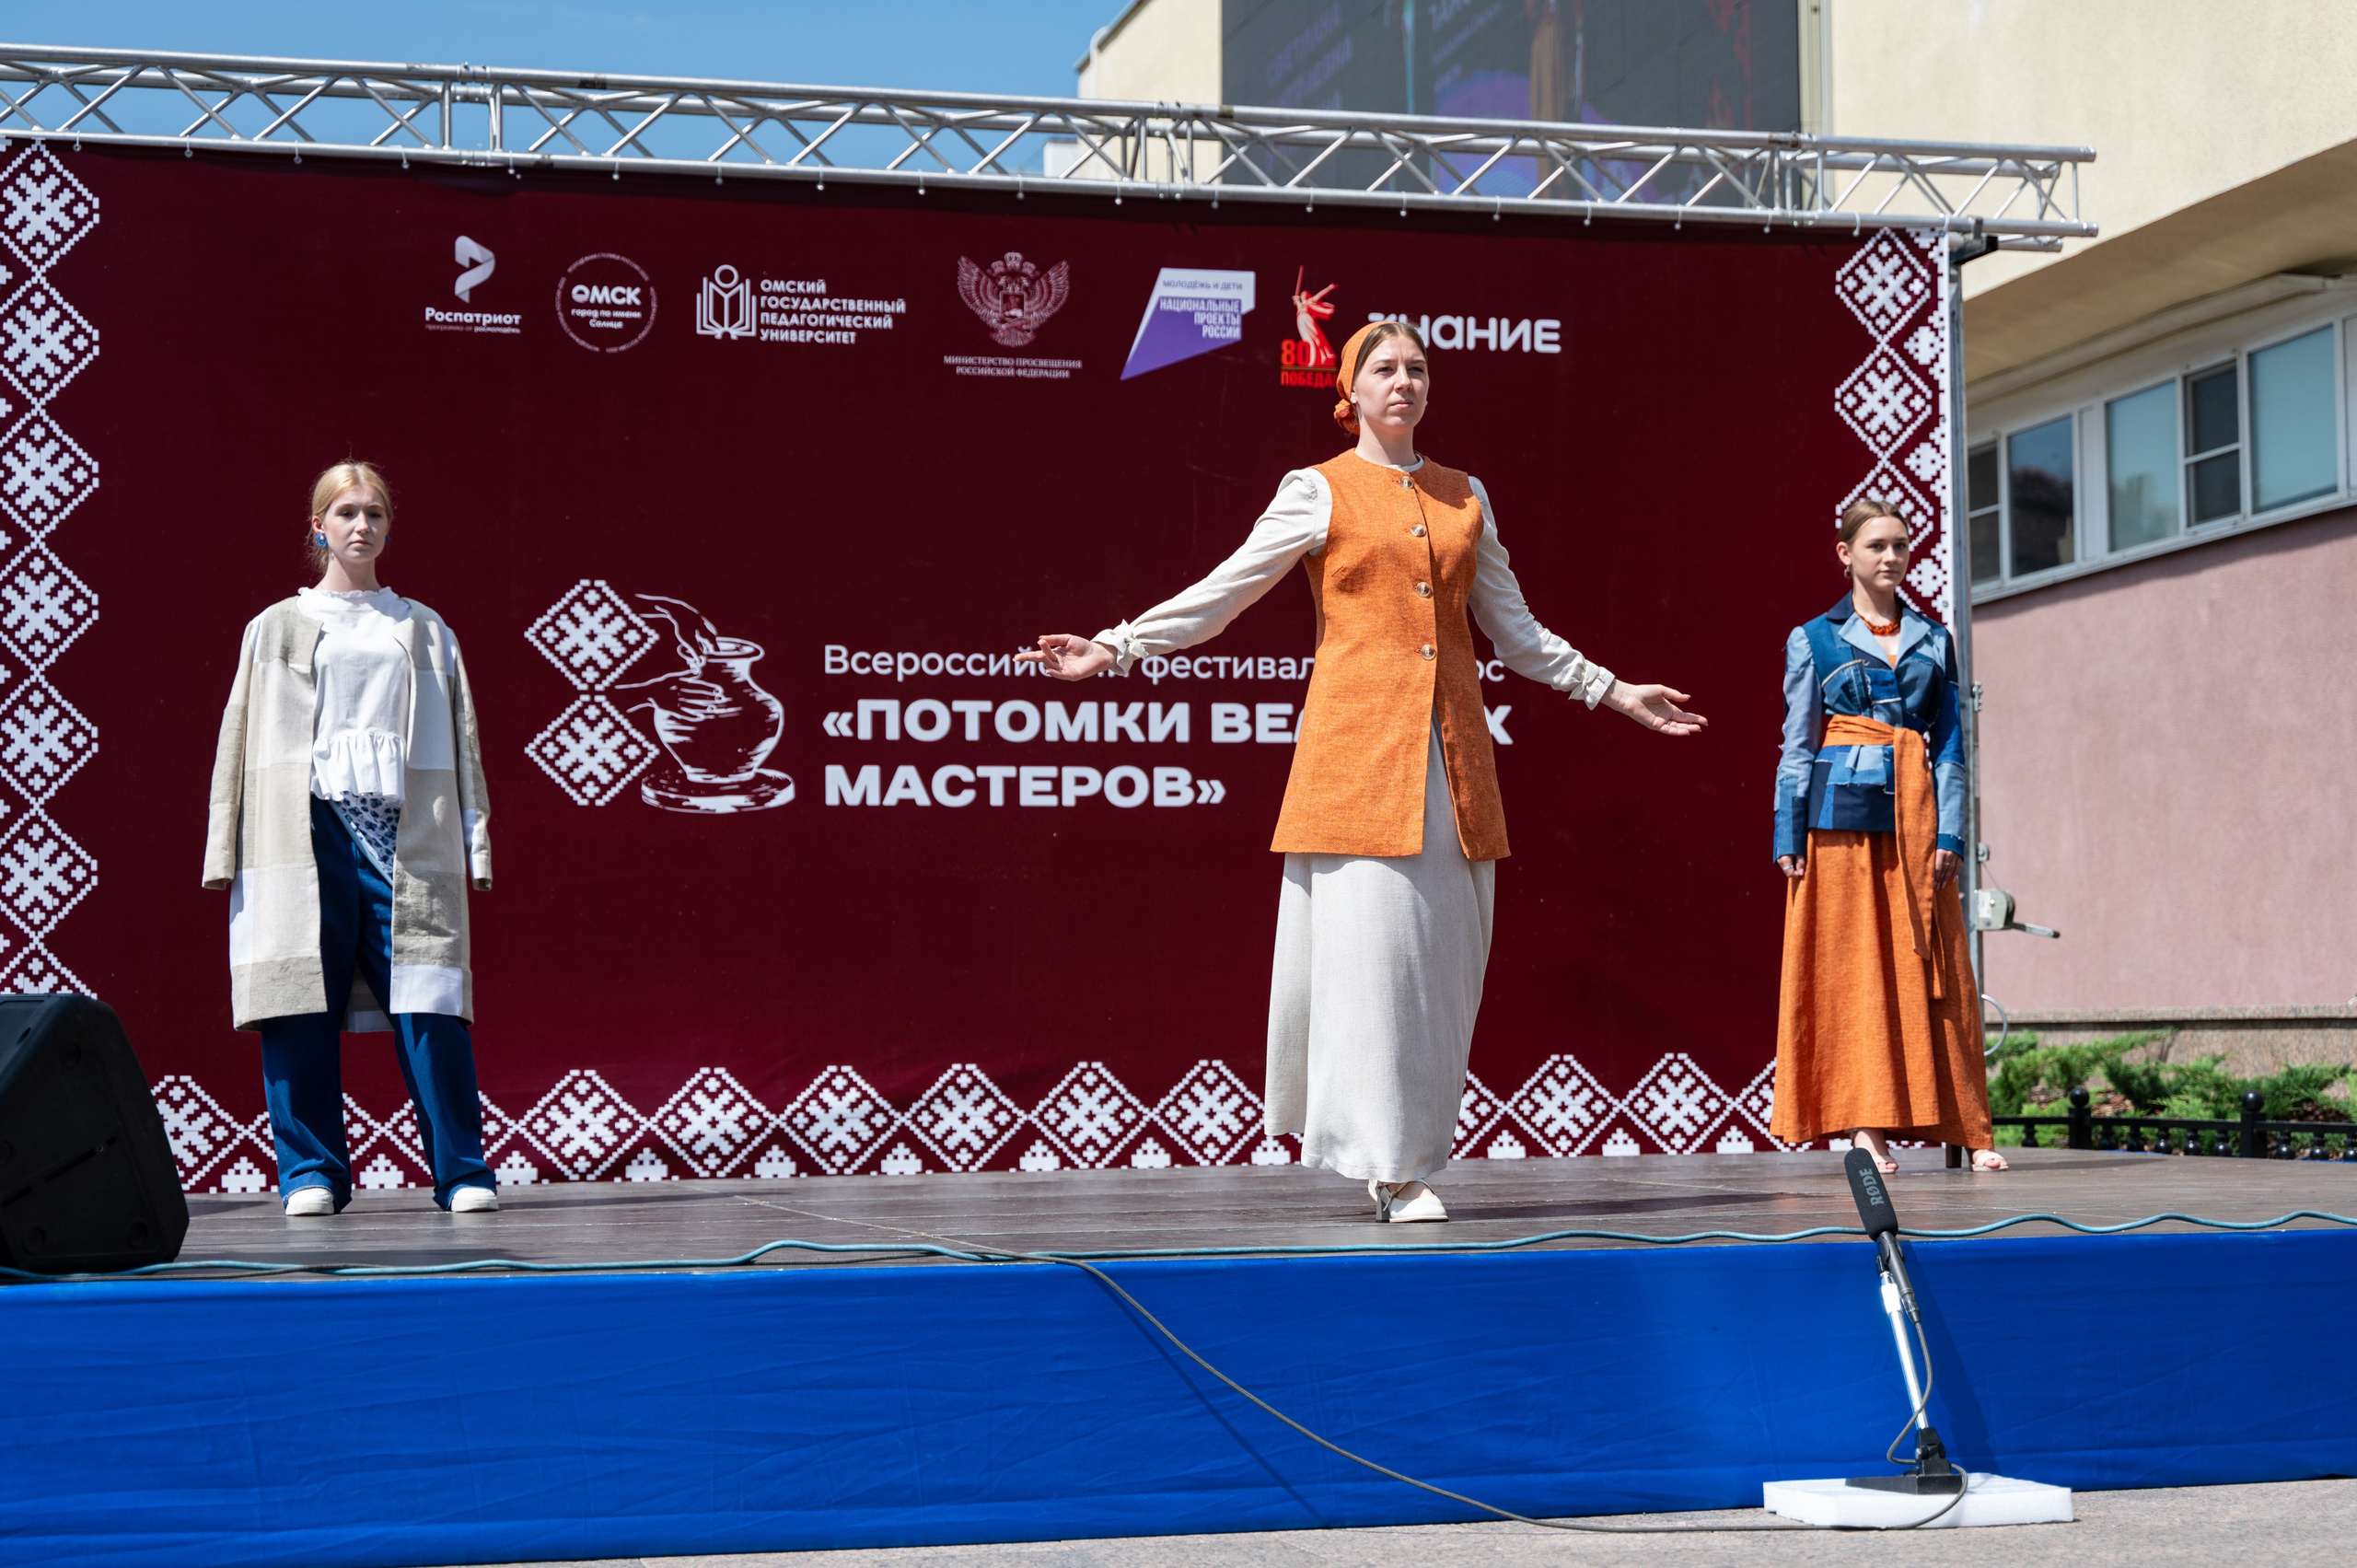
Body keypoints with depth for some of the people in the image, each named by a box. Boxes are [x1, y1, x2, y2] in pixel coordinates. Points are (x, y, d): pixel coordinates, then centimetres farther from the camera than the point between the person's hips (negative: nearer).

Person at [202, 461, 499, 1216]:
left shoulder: (426, 632, 19)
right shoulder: (276, 628, 17)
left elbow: (462, 742, 16)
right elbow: (240, 738, 13)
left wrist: (473, 842, 6)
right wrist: (226, 852, 4)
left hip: (407, 834, 0)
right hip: (306, 831, 0)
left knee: (428, 999, -8)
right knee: (302, 1000, -5)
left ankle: (461, 1172, -5)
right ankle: (312, 1171, 2)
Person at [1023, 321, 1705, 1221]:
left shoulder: (1465, 498, 16)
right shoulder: (1319, 492, 4)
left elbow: (1516, 632, 22)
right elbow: (1220, 597, 3)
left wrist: (1614, 690, 23)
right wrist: (1115, 648, -4)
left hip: (1451, 750, 4)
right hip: (1358, 741, -4)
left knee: (1443, 951, 2)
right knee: (1372, 940, -9)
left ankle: (1407, 1152, 11)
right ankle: (1390, 1165, -4)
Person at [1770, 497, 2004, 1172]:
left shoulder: (1934, 641, 13)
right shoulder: (1813, 641, 6)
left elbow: (1951, 744, 10)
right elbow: (1797, 745, 4)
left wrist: (1949, 832, -1)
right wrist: (1788, 836, -3)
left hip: (1916, 813, 2)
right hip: (1843, 810, -2)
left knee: (1930, 965, 2)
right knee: (1850, 964, -4)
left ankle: (1969, 1129, 3)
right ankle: (1866, 1123, -2)